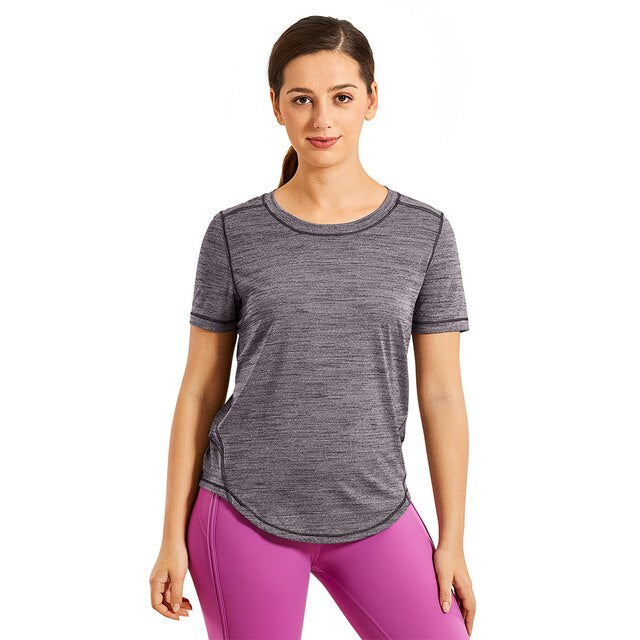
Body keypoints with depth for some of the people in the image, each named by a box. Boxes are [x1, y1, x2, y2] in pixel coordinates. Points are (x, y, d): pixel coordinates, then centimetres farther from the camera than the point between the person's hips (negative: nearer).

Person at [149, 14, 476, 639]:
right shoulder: (234, 234, -2)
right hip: (245, 514, -1)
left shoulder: (424, 233, -1)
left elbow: (441, 394, 2)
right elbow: (201, 388, 3)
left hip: (374, 517, 1)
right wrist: (174, 536, 2)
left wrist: (452, 540, 2)